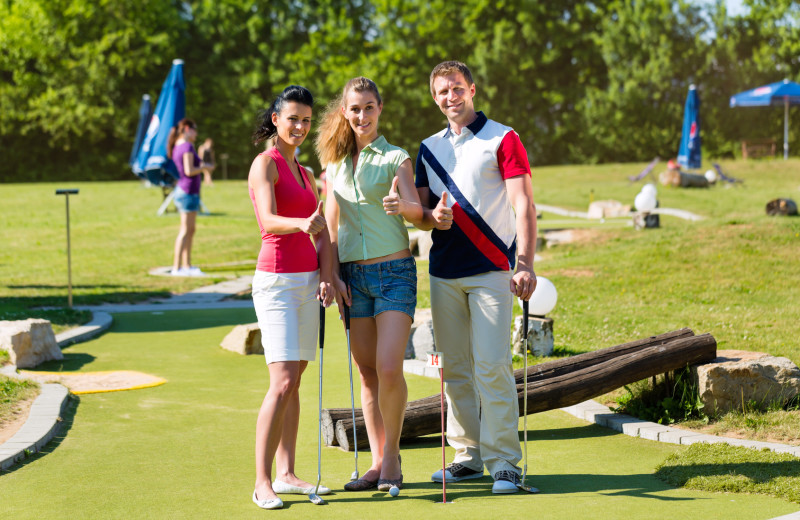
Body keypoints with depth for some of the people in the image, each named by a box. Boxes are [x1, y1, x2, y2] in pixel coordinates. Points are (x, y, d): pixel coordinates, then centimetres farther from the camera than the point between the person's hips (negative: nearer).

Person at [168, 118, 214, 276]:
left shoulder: (177, 146, 15)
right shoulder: (187, 146, -14)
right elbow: (189, 171, -20)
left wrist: (201, 166, 16)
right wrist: (204, 168, -6)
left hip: (182, 190, 10)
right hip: (188, 191, -10)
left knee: (190, 230, 14)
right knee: (185, 230, -7)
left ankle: (187, 265, 19)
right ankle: (177, 267, -7)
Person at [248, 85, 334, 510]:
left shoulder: (303, 172, 18)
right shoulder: (265, 164, -7)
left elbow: (322, 232, 15)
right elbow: (269, 221, -23)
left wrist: (325, 277, 2)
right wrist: (301, 223, -43)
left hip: (307, 280, 8)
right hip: (277, 281, -8)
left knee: (295, 382, 8)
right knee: (282, 383, -14)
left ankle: (286, 474, 14)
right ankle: (262, 483, -11)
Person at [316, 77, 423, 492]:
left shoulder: (396, 158, 1)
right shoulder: (335, 163, 12)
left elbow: (417, 211, -11)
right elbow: (330, 226, 13)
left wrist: (402, 205, -34)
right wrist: (333, 275, 2)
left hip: (394, 272, -4)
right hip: (353, 275, 4)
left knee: (389, 369, -12)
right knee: (367, 372, 5)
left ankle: (392, 457, 5)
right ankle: (377, 462, 13)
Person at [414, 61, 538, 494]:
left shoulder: (502, 139, 1)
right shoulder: (429, 148, 16)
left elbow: (523, 205, -5)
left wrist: (525, 264, -16)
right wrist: (433, 217, -7)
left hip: (490, 270, -5)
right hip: (443, 273, 5)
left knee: (491, 366, -10)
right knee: (454, 368, 7)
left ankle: (503, 462, -5)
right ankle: (468, 455, 16)